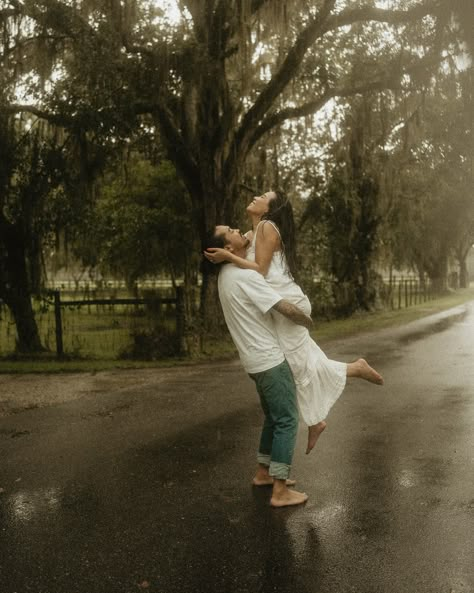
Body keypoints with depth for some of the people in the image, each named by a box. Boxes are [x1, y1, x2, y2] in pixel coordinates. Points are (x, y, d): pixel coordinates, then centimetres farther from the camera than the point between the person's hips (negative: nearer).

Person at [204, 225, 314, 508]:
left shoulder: (227, 275, 8)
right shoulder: (245, 276, -21)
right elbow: (287, 309, -20)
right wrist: (309, 321, -2)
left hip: (257, 360, 9)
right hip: (271, 360, -9)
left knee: (274, 418, 21)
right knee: (287, 421, -4)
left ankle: (264, 472, 31)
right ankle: (280, 492, 0)